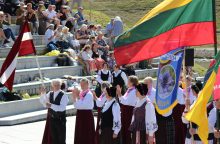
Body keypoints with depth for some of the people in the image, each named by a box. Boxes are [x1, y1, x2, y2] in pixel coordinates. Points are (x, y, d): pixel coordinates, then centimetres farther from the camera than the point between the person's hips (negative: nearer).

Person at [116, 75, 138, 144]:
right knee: (124, 128, 15)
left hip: (130, 111, -9)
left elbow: (126, 101, -24)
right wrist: (119, 94, 8)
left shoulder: (134, 91, -15)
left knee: (128, 129, -3)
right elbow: (122, 101, 16)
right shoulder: (129, 90, 12)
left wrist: (120, 95, -24)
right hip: (125, 111, 9)